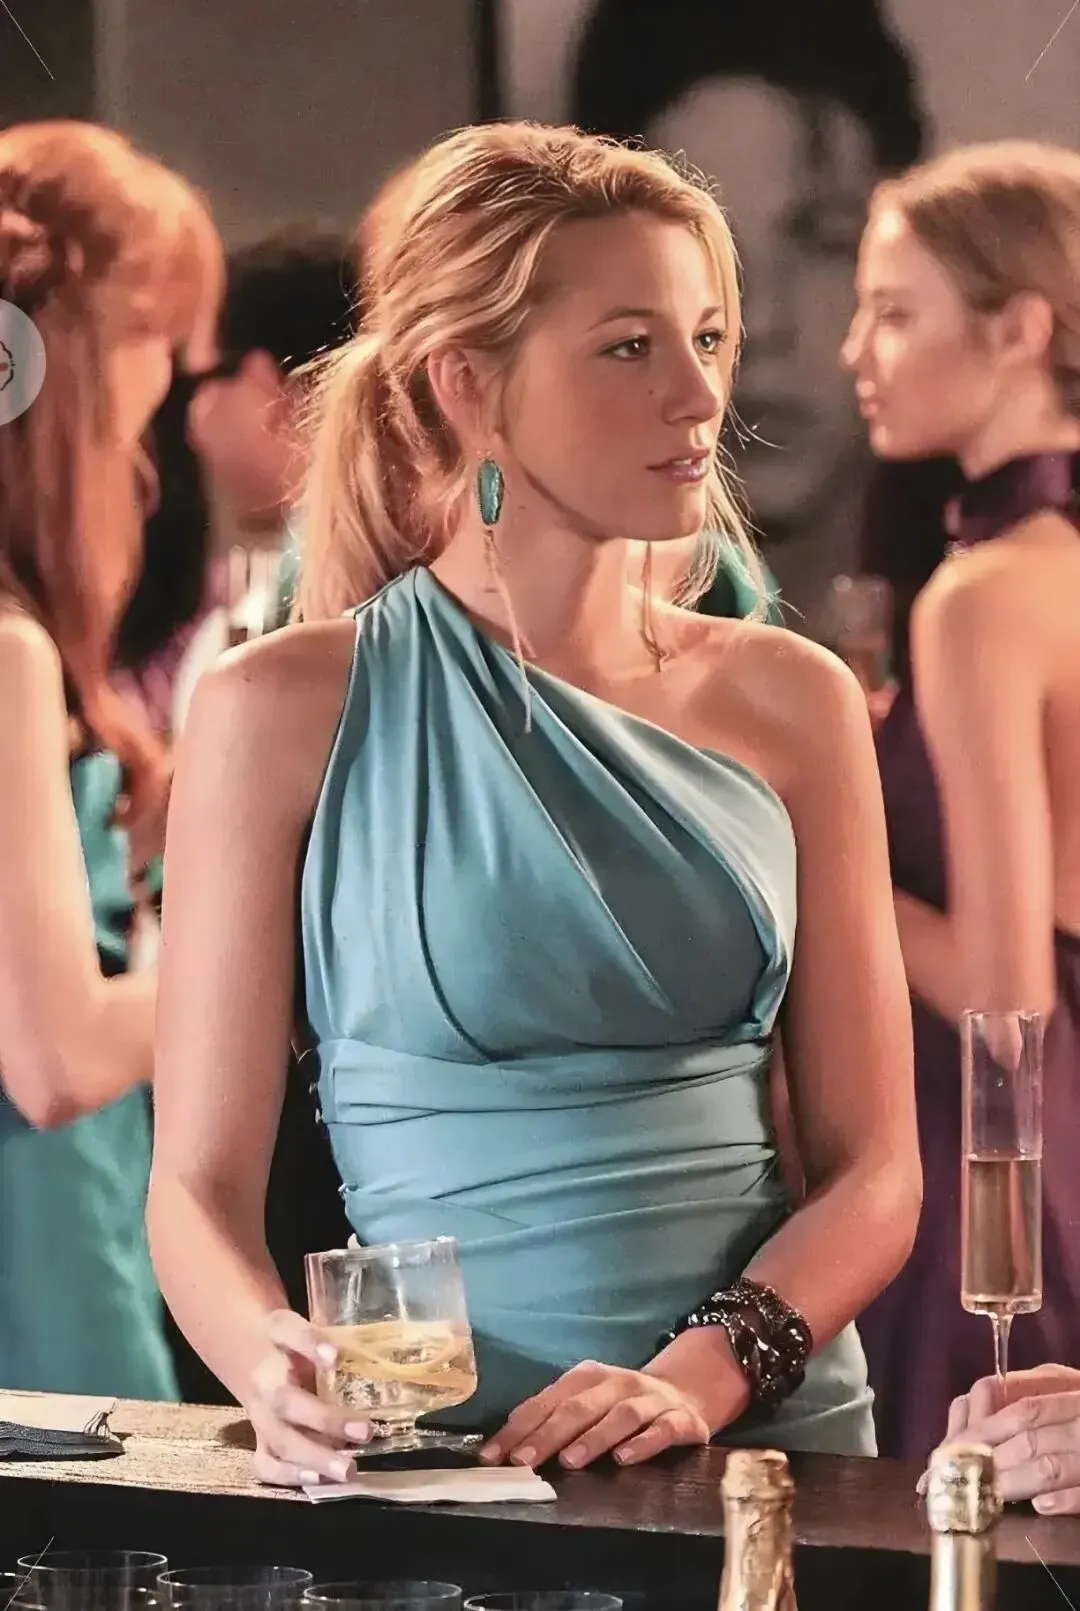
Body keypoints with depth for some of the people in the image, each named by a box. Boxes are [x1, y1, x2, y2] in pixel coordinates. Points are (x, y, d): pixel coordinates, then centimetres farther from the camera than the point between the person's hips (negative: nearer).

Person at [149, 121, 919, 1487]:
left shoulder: (791, 704, 11)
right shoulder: (284, 710, 2)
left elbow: (872, 1171, 9)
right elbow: (200, 1186, 2)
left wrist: (704, 1376, -9)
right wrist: (280, 1373, -19)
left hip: (774, 1430, 2)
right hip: (439, 1463, -2)